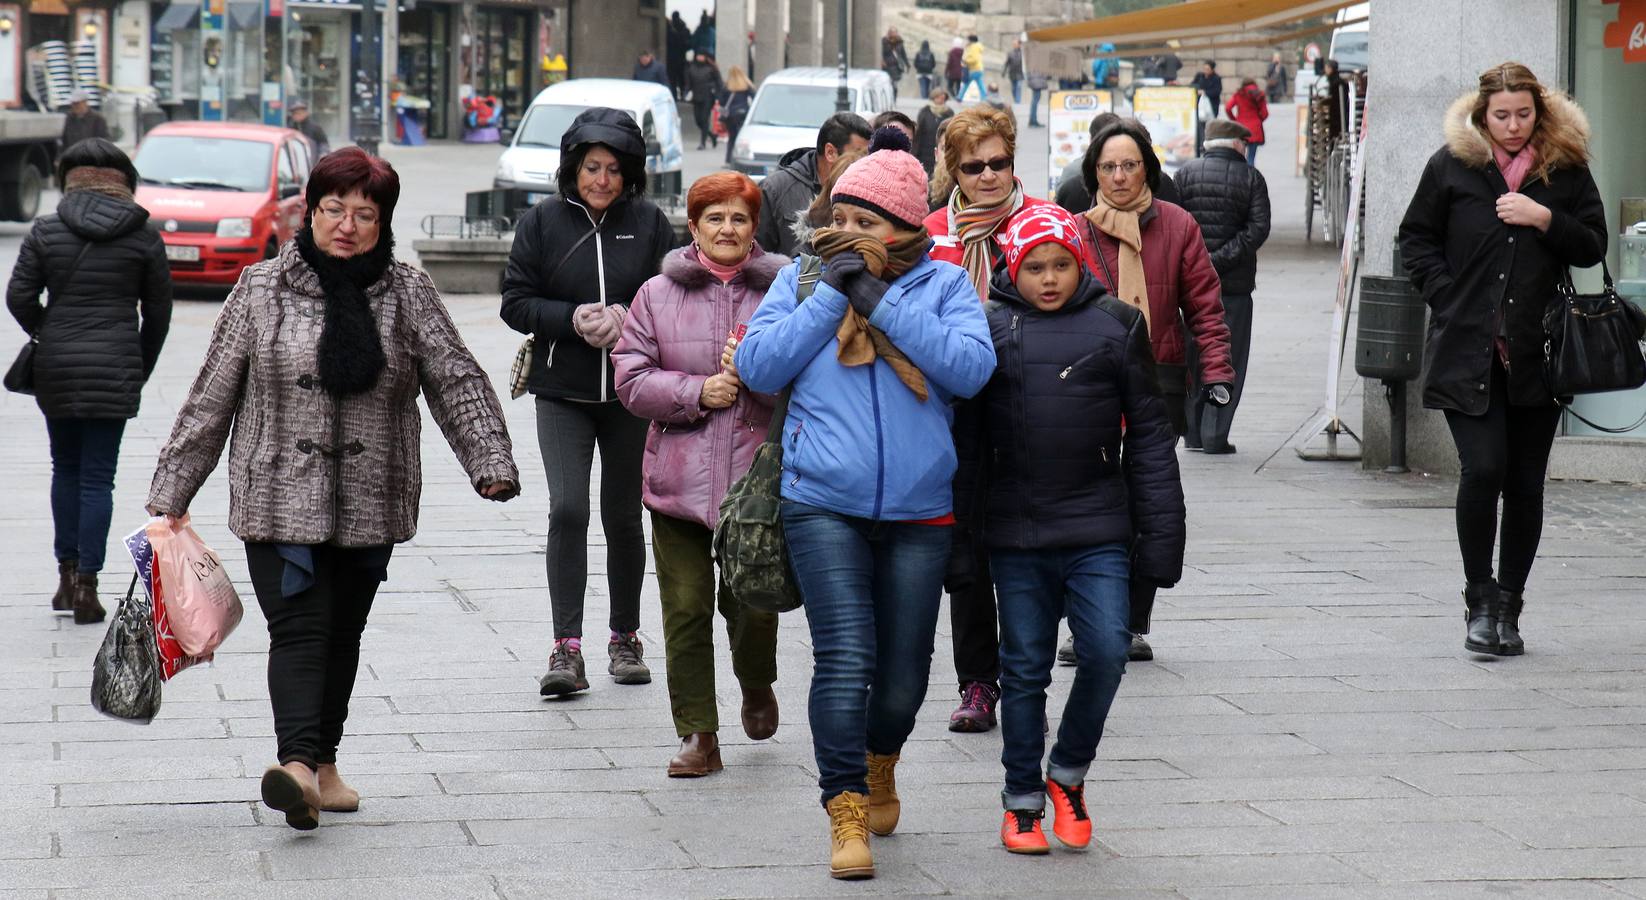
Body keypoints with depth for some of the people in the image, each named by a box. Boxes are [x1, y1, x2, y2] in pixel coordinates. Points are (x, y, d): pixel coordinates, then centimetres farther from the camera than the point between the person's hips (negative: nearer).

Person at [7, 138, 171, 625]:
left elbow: (18, 297, -3)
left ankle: (67, 577, 17)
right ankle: (86, 587, -1)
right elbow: (158, 311, 4)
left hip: (56, 368, 1)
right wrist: (141, 369, 16)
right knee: (97, 476, 2)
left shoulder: (45, 231, -1)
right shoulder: (143, 237, -1)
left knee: (66, 469, 17)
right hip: (115, 372, -1)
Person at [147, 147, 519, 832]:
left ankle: (323, 764, 25)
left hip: (370, 504, 3)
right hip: (280, 499, -2)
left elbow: (457, 381, 2)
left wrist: (491, 462, -12)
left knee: (343, 634, 12)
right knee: (299, 628, -16)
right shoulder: (262, 289, 0)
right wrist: (171, 493, 5)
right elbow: (212, 396, 4)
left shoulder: (408, 294, 4)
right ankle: (297, 762, -31)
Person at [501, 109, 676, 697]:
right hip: (562, 391, -1)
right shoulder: (541, 223, 2)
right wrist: (573, 319, -15)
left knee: (623, 515, 9)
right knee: (567, 509, -14)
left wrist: (628, 317, -15)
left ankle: (625, 638, 25)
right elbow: (516, 303, 0)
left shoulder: (650, 224, 3)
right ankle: (567, 648, -13)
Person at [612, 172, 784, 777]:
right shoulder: (658, 295, 7)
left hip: (756, 477, -1)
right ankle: (697, 734, 8)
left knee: (752, 603, 3)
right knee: (686, 608, 0)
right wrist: (698, 392, -11)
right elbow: (632, 380, 3)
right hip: (678, 476, 1)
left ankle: (756, 686, 36)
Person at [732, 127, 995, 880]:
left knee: (903, 676, 11)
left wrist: (879, 298, -14)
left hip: (918, 514, 1)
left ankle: (880, 765, 41)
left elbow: (971, 368, -12)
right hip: (823, 508, -1)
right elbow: (759, 366, -3)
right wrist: (833, 294, -9)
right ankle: (845, 813, -5)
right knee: (845, 661, -14)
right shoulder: (804, 277, 7)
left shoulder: (942, 284, 3)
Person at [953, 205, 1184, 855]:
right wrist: (958, 532, 3)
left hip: (1099, 531, 0)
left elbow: (1148, 432, 6)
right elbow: (966, 436, 7)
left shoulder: (1115, 325, 4)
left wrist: (1158, 532, 1)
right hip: (1015, 531, 0)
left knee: (1107, 652, -9)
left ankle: (1069, 771, 14)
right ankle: (1023, 799, 19)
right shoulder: (988, 329, 4)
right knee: (1024, 667, 7)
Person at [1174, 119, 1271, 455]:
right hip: (1234, 284, -2)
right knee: (1228, 359, 5)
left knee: (1191, 358, 13)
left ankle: (1193, 433, 14)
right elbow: (1258, 228, -11)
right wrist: (1221, 259, -13)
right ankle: (1215, 435, -1)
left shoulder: (1185, 173, 3)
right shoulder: (1250, 178, -1)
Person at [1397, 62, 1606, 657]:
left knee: (1525, 485, 6)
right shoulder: (1451, 165, 2)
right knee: (1483, 469, -14)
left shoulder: (1566, 169, 5)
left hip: (1538, 355, 2)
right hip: (1467, 352, -2)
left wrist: (1546, 219, -10)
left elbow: (1593, 247, 7)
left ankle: (1508, 608, 17)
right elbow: (1416, 238, 10)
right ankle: (1480, 599, 1)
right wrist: (1447, 300, -2)